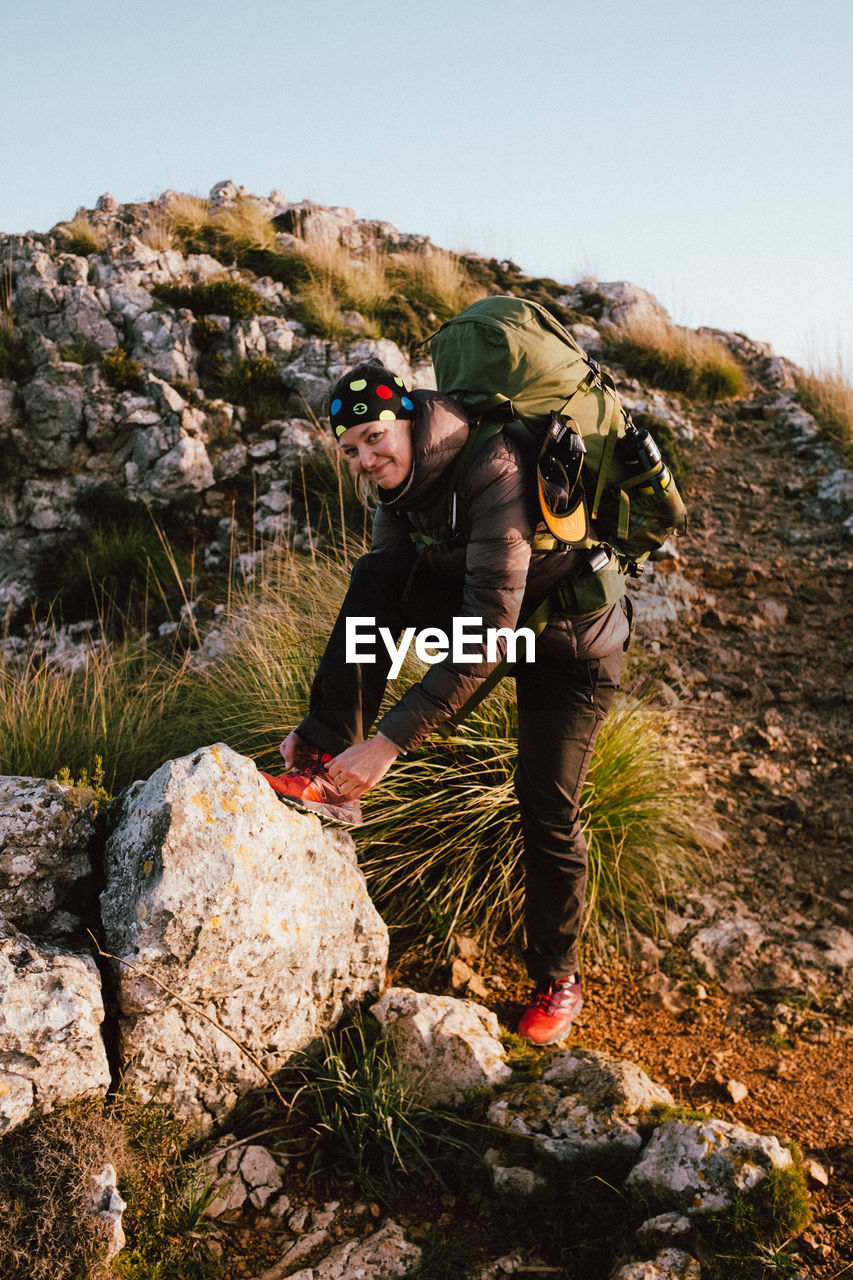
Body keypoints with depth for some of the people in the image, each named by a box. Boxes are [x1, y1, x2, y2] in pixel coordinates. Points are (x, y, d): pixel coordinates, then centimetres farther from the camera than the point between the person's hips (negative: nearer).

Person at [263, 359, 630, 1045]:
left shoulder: (494, 475, -33)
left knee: (548, 810, -6)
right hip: (481, 606, 7)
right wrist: (322, 724, -8)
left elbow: (486, 635, -38)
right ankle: (330, 764, -13)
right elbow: (377, 609, -3)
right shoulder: (402, 478, -8)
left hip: (569, 641, -6)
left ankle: (557, 977, 17)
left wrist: (390, 741, -40)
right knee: (375, 577, -15)